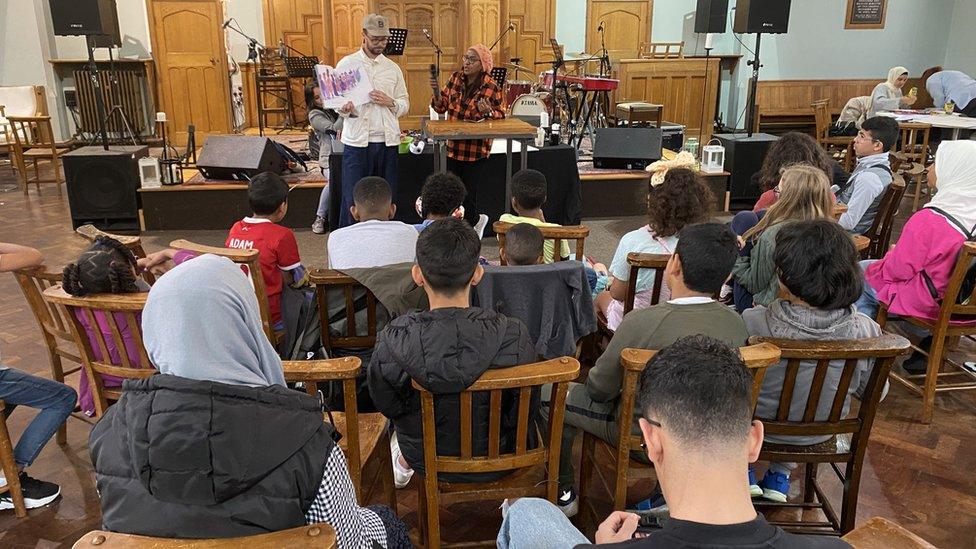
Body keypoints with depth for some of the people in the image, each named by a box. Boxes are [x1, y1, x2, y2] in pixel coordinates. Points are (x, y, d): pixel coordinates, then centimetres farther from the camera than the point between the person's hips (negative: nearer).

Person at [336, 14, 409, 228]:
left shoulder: (392, 68, 12)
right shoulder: (346, 64, 5)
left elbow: (405, 104, 13)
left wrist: (390, 102, -8)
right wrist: (344, 109, -19)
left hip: (387, 141, 3)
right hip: (357, 140, -3)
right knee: (353, 199, -3)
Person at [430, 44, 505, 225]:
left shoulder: (491, 87, -9)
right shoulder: (456, 78, 4)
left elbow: (500, 115, -2)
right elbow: (441, 107, 9)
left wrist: (488, 111, -23)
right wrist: (437, 92, -10)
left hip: (475, 150, -4)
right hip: (453, 146, 4)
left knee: (470, 195, 2)